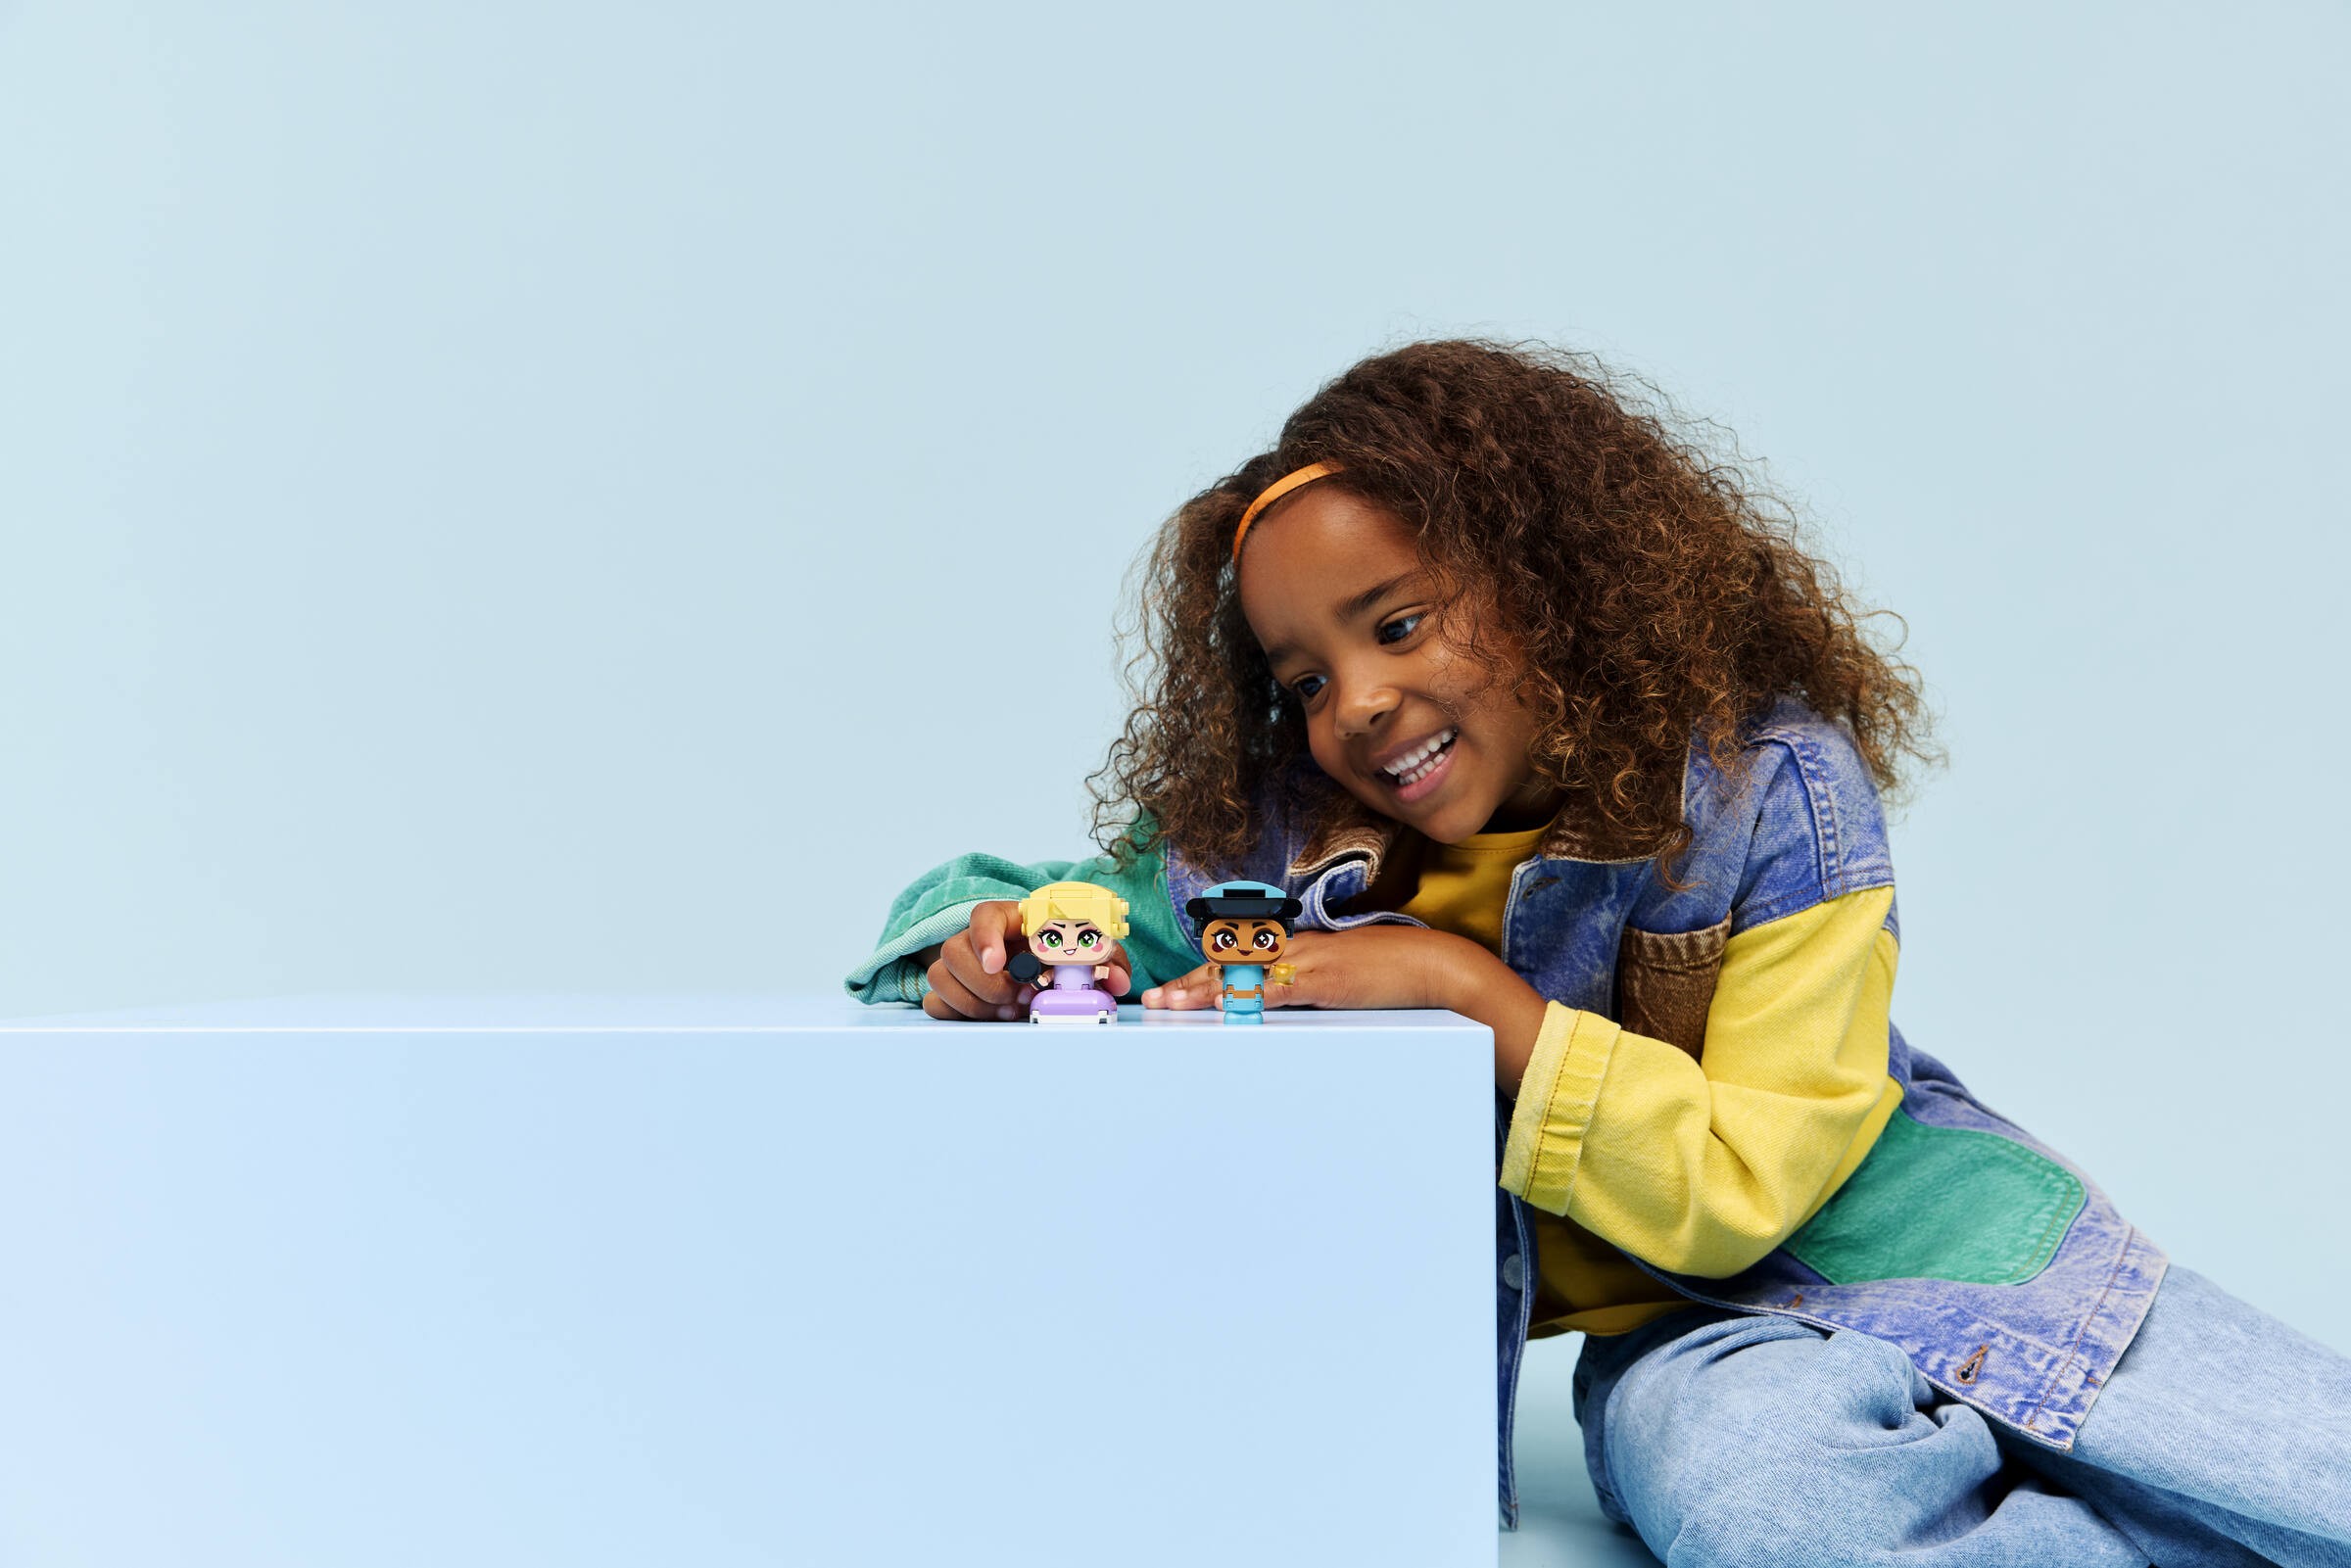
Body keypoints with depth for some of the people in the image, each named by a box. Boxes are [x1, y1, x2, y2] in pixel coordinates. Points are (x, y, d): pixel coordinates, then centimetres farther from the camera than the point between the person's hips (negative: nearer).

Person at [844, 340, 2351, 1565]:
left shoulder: (1771, 783, -16)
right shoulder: (1276, 834, -10)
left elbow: (1740, 1186, -20)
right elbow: (1079, 904, 3)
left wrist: (1475, 989, -28)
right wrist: (994, 948, -22)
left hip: (1892, 1235, -1)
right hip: (1680, 1323, 2)